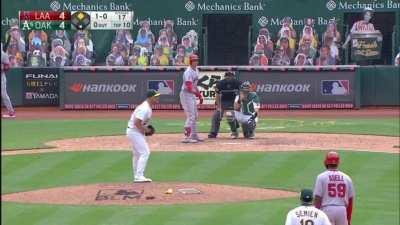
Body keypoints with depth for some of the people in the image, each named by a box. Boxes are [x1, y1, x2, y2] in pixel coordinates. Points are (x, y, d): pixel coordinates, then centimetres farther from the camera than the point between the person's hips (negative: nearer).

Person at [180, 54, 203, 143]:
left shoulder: (196, 70, 11)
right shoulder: (188, 72, -19)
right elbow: (189, 87, -28)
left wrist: (200, 95, 14)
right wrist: (198, 93, -36)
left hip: (193, 95, 10)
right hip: (186, 95, -10)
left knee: (195, 116, 15)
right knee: (191, 116, -12)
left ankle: (194, 135, 24)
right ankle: (187, 137, -12)